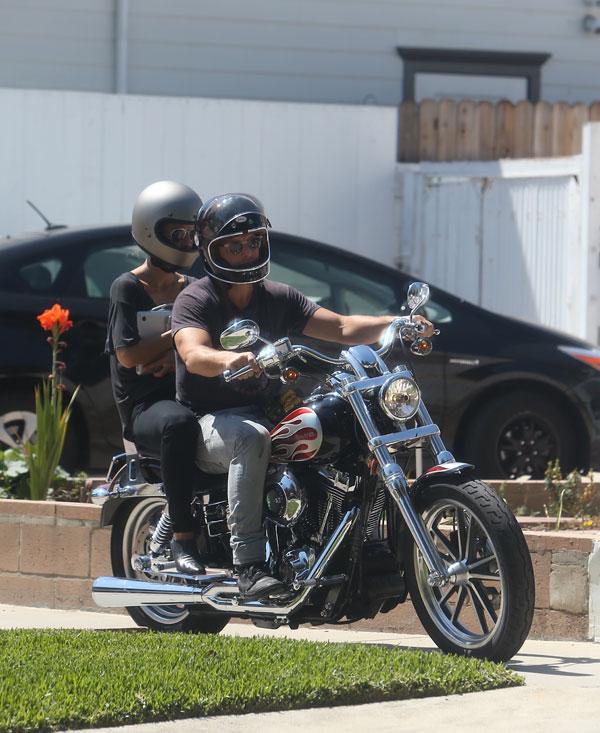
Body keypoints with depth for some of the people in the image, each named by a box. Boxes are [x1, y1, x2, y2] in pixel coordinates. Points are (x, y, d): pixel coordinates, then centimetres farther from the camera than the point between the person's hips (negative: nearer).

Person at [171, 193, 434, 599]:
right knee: (251, 438, -39)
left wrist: (396, 323, -16)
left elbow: (342, 328, 2)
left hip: (266, 413, 6)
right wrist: (230, 360, -49)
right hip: (209, 421, -6)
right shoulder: (196, 300, -6)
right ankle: (248, 563, -41)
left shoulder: (279, 298, 12)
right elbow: (193, 354, -26)